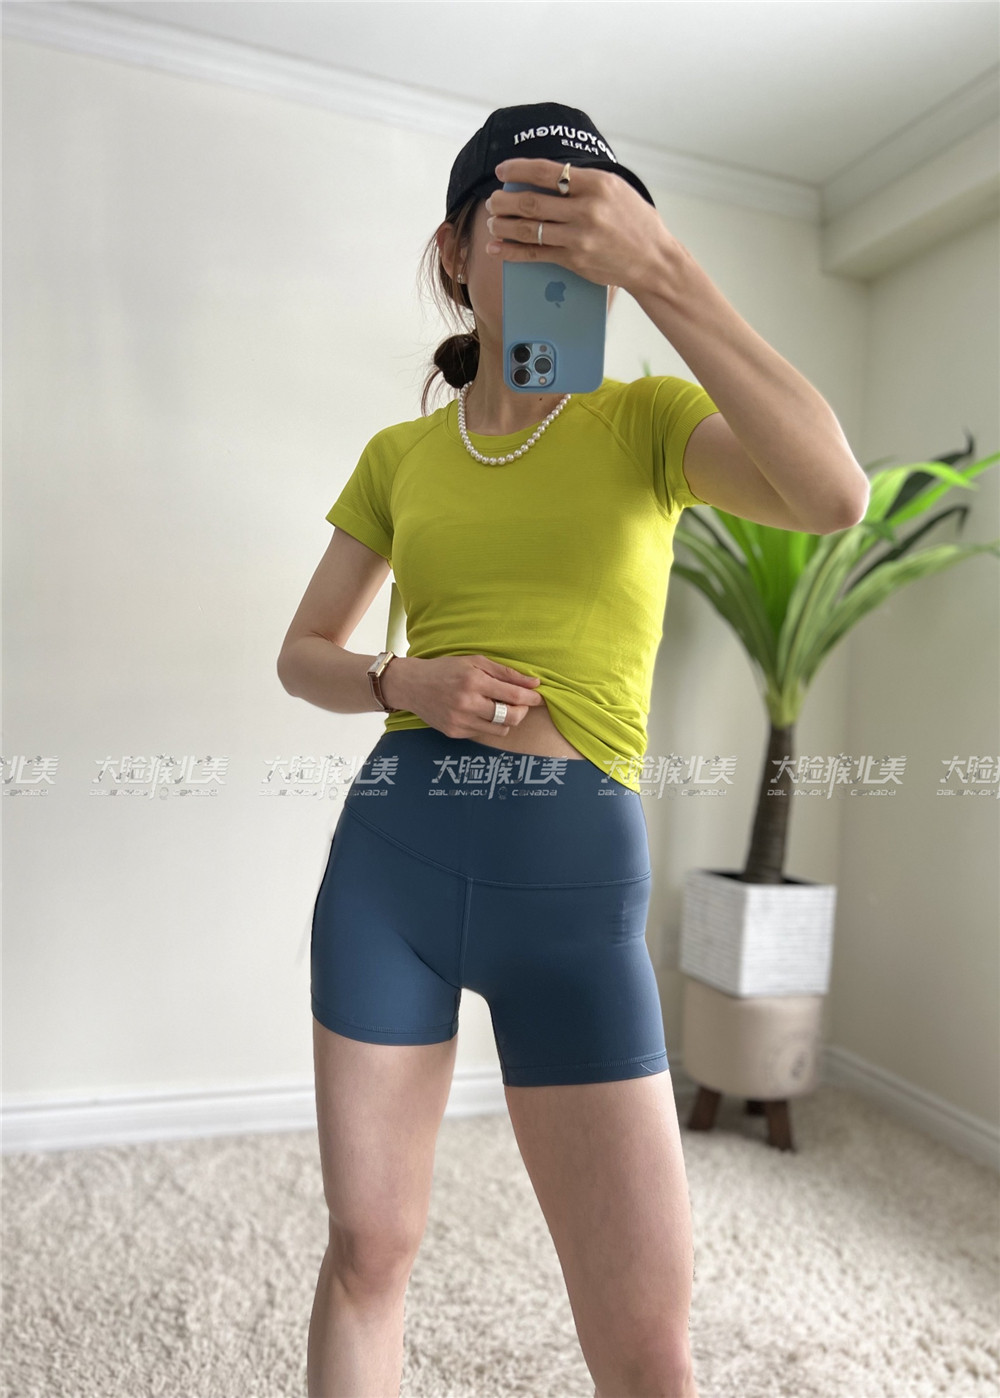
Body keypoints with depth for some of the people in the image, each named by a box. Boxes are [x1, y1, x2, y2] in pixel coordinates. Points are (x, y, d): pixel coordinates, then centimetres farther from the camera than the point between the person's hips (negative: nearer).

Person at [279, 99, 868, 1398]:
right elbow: (303, 655, 14)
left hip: (574, 879, -2)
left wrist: (661, 272, -21)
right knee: (369, 1249, 17)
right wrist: (406, 683, -7)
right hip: (389, 855, 3)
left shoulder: (649, 418, 3)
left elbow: (833, 493, -18)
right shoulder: (400, 454, 10)